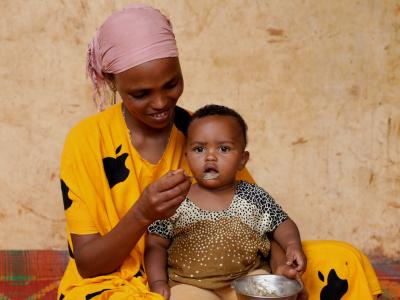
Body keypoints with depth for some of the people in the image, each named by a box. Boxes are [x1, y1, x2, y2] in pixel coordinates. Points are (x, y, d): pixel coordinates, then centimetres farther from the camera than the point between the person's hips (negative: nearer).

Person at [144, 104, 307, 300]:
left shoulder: (254, 197, 5)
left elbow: (282, 224, 16)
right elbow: (155, 244, 6)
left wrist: (293, 244, -5)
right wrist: (158, 282, -7)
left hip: (246, 279, 1)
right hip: (191, 284, -1)